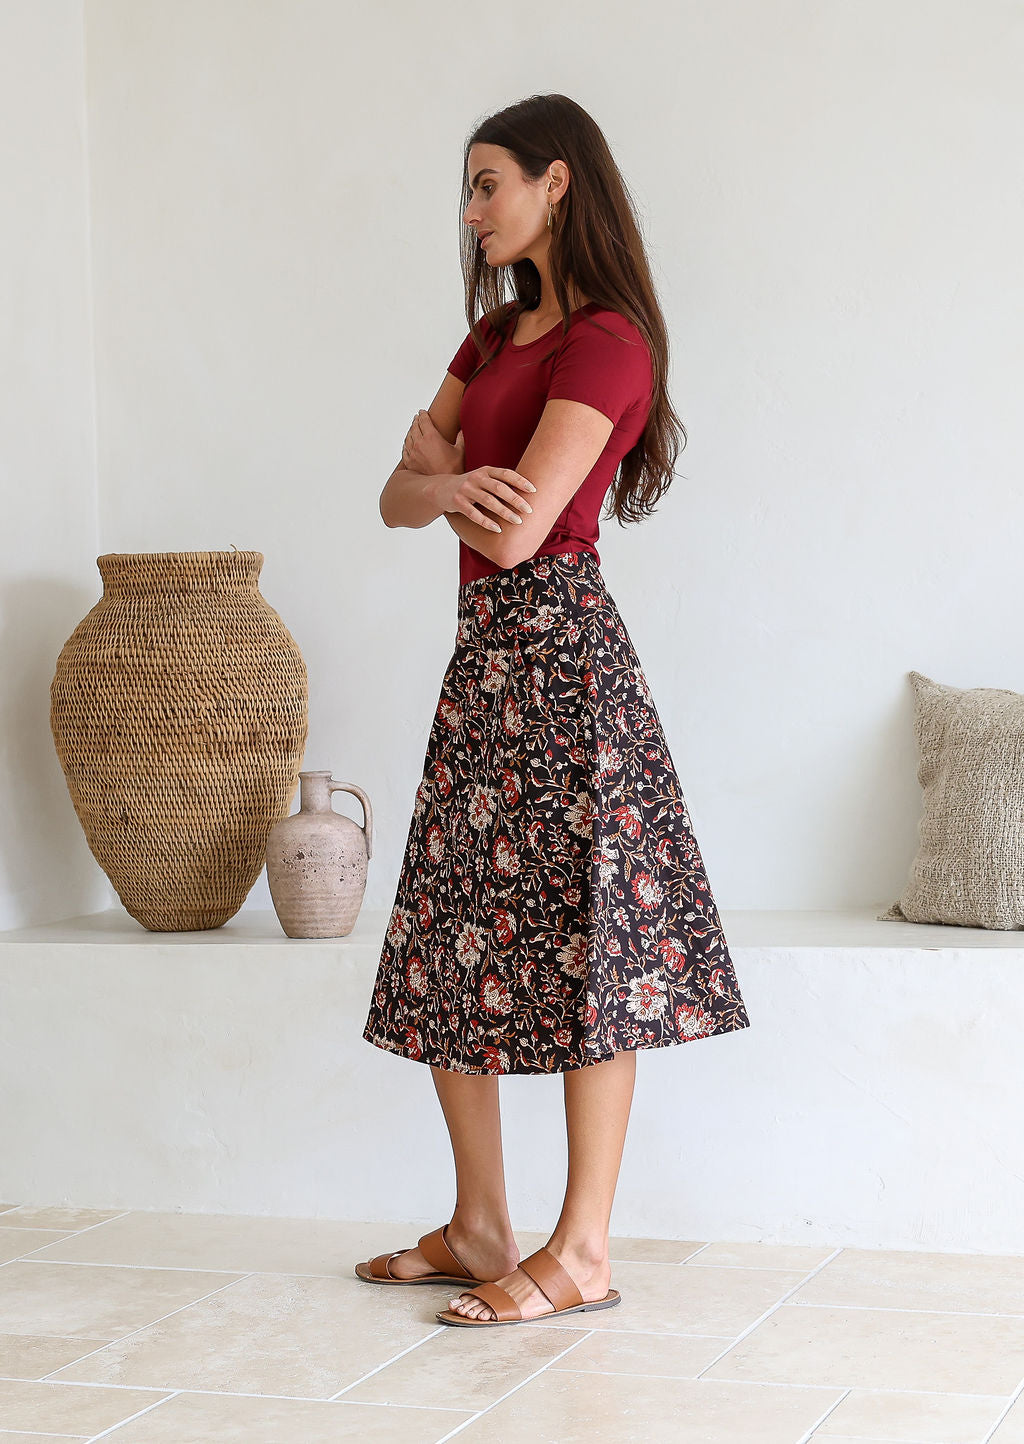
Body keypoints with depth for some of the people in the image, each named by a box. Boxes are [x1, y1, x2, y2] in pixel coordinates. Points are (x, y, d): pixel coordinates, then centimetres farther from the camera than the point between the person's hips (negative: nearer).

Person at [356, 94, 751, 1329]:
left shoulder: (607, 342, -11)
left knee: (585, 947, -3)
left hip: (557, 650, -10)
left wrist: (439, 457, 0)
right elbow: (397, 500, 12)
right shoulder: (496, 336, 17)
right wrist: (445, 481, -11)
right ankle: (480, 1228, 22)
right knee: (450, 947, 11)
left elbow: (516, 531, -19)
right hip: (487, 653, 10)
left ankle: (582, 1253, 5)